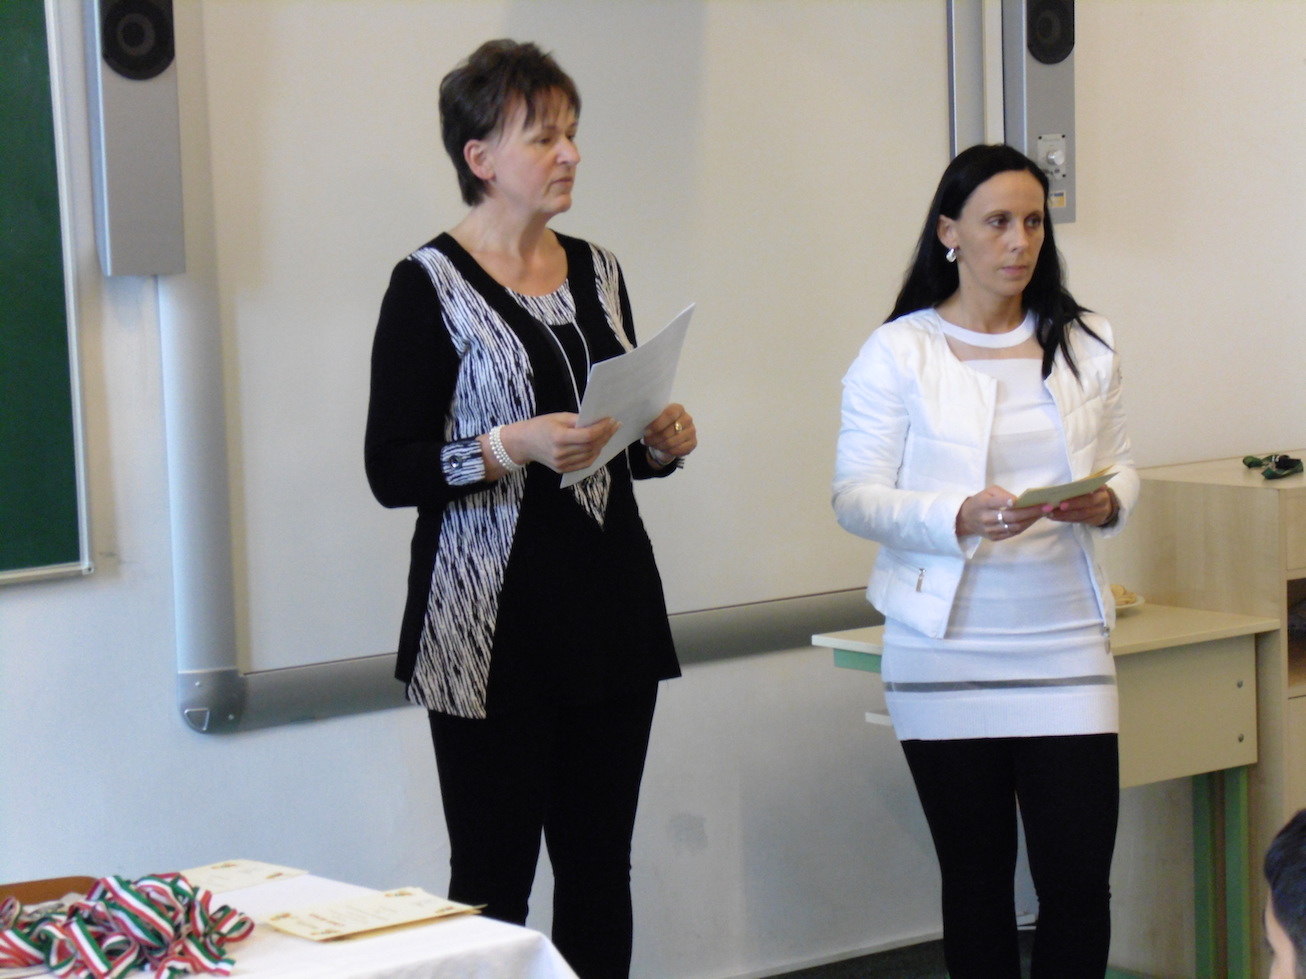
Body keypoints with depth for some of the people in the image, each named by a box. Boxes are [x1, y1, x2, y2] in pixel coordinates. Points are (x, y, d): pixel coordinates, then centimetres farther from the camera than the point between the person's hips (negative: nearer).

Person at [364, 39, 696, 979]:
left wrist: (661, 443, 2)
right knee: (494, 877, -3)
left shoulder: (597, 270, 12)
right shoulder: (431, 284, -6)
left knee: (600, 869, 9)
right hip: (495, 626, -6)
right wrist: (514, 447, -22)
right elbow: (392, 470, -10)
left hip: (610, 609, 6)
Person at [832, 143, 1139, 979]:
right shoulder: (898, 354, -1)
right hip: (947, 652, -2)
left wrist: (1106, 504, -10)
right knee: (977, 879, 8)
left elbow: (1122, 467, 14)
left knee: (1078, 880, -3)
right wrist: (960, 518, -22)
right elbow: (856, 495, -6)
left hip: (1065, 644, 2)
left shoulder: (1085, 346, 9)